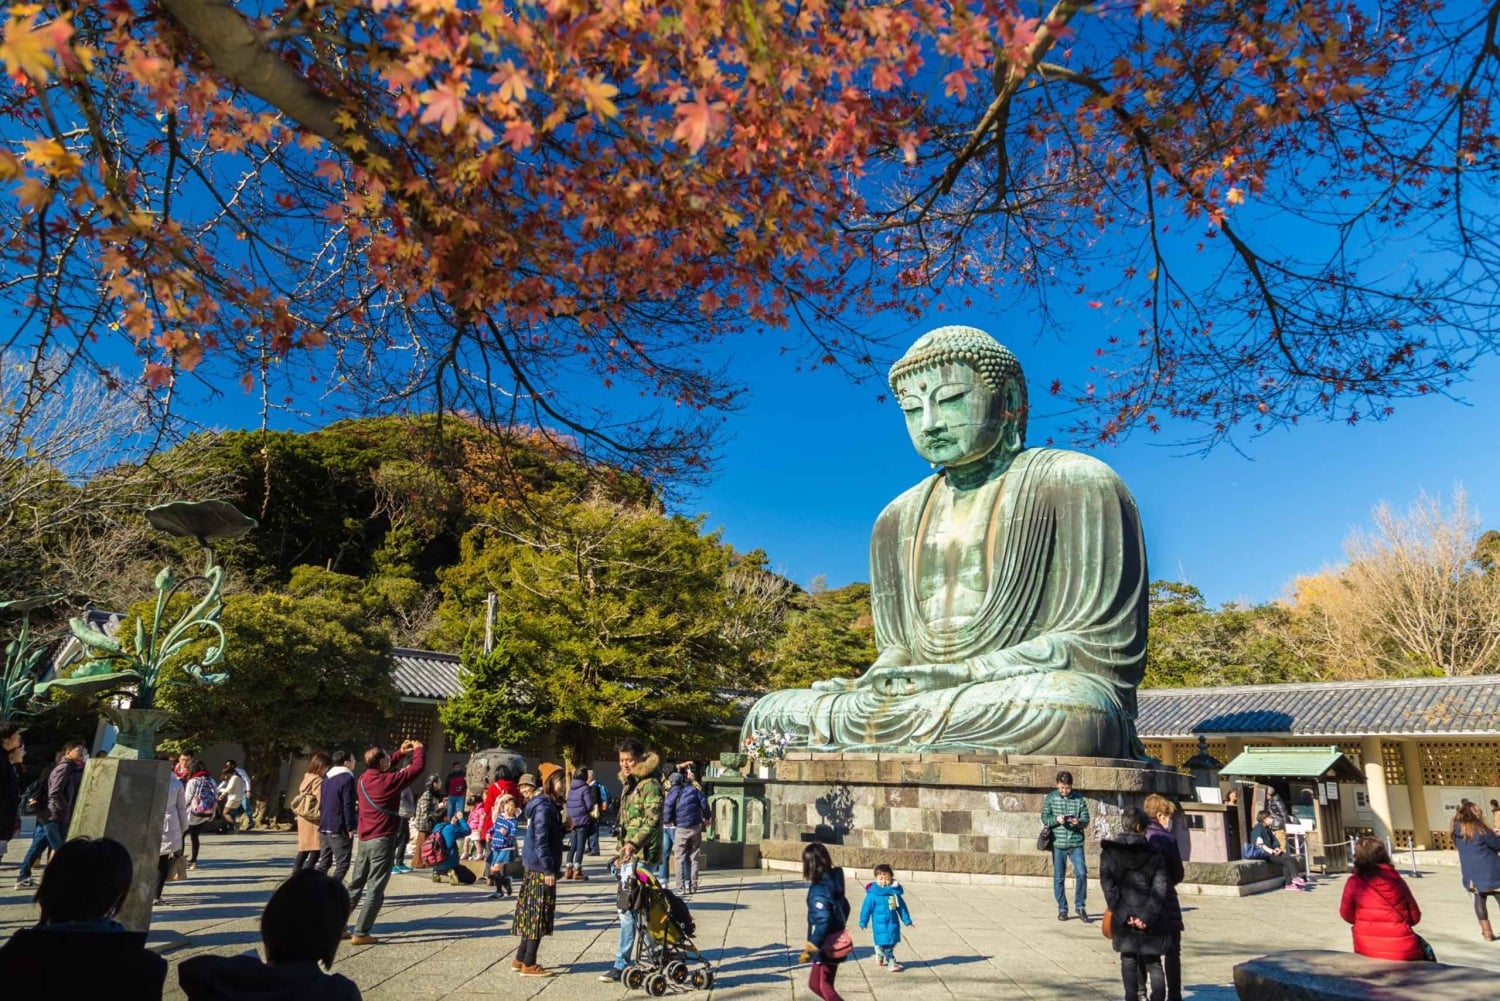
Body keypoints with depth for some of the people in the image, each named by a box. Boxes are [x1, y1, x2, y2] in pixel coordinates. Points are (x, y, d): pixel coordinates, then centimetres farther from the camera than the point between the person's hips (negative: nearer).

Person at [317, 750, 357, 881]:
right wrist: (350, 827, -14)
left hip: (324, 827, 9)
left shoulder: (327, 778, 14)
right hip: (339, 829, -9)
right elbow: (348, 806, -18)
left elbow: (321, 803, 19)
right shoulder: (347, 778, -14)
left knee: (324, 862, 14)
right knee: (342, 863, -3)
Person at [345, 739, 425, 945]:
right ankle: (361, 933, -2)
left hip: (364, 840, 8)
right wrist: (419, 749, 8)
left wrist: (400, 753, 26)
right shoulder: (388, 781, -16)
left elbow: (382, 771, 27)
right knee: (375, 889, -2)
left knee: (356, 885, 17)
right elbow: (417, 767, -10)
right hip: (382, 840, -8)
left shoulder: (362, 780, 5)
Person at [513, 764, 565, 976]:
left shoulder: (550, 805, 12)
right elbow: (540, 841, -21)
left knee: (532, 914, 15)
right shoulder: (544, 807, -17)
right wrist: (549, 869, -20)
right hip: (541, 869, -10)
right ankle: (528, 965, 5)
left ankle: (520, 959, 24)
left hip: (536, 868, 10)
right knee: (539, 914, -2)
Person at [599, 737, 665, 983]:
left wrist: (634, 844, -32)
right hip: (628, 855, 10)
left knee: (628, 907, -9)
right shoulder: (628, 784, 18)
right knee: (627, 908, 12)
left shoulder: (650, 784, -11)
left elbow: (653, 820, -21)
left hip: (641, 855, -10)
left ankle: (622, 964, -2)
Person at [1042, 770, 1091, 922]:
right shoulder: (1050, 798, 2)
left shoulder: (1079, 799, 3)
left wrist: (1078, 822, -20)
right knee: (1058, 878, 6)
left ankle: (1080, 906, 6)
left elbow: (1086, 820, 1)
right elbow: (1045, 818, 1)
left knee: (1081, 873, -12)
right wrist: (1056, 819, -19)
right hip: (1058, 844, 0)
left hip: (1076, 843, 0)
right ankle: (1062, 909, 19)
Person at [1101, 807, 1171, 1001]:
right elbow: (1161, 887, -10)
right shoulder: (1154, 853, -3)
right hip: (1151, 920, 0)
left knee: (1128, 960, 14)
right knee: (1153, 962, 13)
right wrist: (1148, 916, -12)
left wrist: (1123, 914, -10)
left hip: (1123, 918, 0)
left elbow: (1107, 884, -9)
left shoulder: (1109, 851, -2)